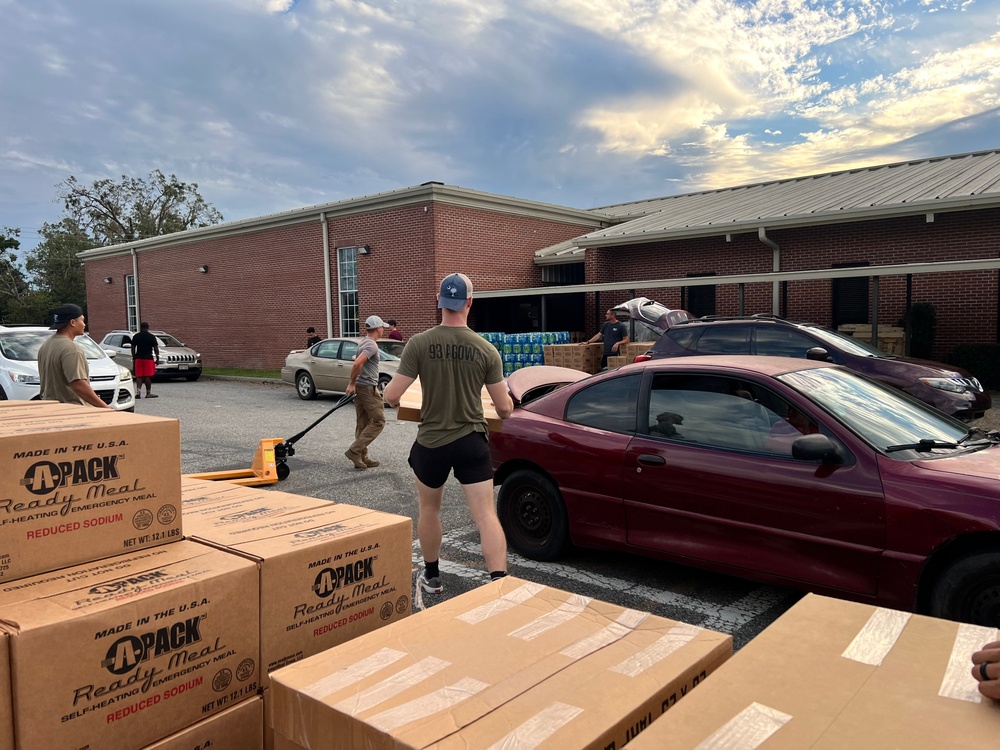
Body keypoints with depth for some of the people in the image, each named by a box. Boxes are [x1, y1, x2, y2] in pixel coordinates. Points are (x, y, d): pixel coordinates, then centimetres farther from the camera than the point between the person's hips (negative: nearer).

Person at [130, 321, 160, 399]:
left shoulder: (135, 336, 8)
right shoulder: (151, 337, -2)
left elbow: (133, 348, 9)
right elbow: (155, 348, -3)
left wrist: (134, 358, 17)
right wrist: (157, 358, 4)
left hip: (138, 358, 3)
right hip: (148, 358, -3)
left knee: (139, 376, 5)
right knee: (148, 376, -1)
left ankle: (138, 392, -9)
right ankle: (148, 393, 3)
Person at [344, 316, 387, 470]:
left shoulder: (364, 342, 15)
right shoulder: (372, 345, -17)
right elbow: (357, 364, -28)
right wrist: (352, 383, -19)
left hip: (360, 387, 10)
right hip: (368, 388, -10)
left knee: (363, 423, 10)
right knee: (378, 421, -3)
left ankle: (362, 458, 13)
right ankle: (354, 450, -7)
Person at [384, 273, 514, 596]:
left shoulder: (419, 343, -12)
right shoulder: (486, 350, -6)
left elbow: (392, 396, -12)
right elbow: (504, 408, -2)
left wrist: (387, 391, 13)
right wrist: (505, 401, 23)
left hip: (431, 442, 0)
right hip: (472, 442, 0)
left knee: (429, 509, 22)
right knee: (486, 515, 2)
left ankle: (432, 577, 37)